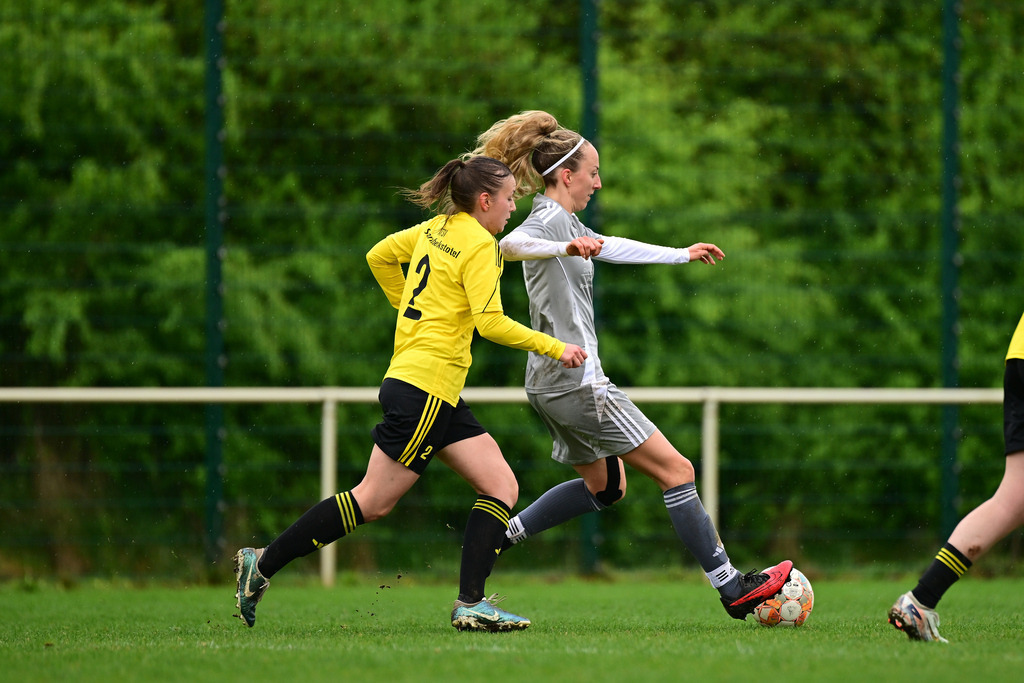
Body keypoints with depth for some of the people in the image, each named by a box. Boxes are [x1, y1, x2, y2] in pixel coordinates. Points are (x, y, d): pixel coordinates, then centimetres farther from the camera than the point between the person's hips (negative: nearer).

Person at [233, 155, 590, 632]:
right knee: (373, 501, -4)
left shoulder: (436, 229, 13)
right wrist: (553, 347, -10)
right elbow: (491, 323, -19)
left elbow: (379, 256, 24)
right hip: (426, 384, -10)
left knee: (501, 487, 2)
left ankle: (471, 605, -6)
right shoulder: (479, 244, -12)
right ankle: (263, 564, 2)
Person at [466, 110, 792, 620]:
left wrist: (683, 255, 40)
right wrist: (567, 247, -52)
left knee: (604, 485, 23)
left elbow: (611, 247, 31)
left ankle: (500, 536, 16)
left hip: (551, 382, 11)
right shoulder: (550, 219, -13)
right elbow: (511, 244, -34)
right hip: (576, 381, -11)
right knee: (676, 470, -5)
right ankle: (731, 588, -3)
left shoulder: (565, 222, 16)